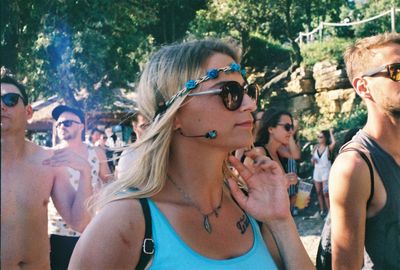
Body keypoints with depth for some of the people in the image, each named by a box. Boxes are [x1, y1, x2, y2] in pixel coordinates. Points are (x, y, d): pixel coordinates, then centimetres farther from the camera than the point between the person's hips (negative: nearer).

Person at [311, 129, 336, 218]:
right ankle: (322, 210, 18)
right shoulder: (315, 147, 7)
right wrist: (313, 160, -10)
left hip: (326, 171, -5)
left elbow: (334, 142, -30)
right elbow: (312, 161, 14)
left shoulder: (328, 148, -7)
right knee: (319, 192, 9)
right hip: (316, 171, 5)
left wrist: (331, 132, -16)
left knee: (326, 193, -9)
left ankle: (329, 211, -1)